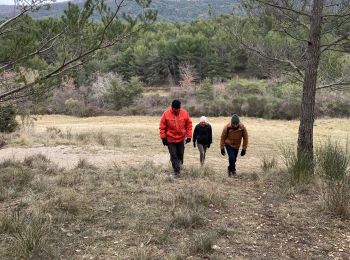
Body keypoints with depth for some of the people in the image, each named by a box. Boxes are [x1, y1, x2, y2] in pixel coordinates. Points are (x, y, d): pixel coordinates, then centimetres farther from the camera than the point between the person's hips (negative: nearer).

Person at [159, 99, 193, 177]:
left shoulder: (185, 113, -8)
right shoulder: (166, 114, -14)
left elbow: (189, 125, 1)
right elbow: (162, 127, -6)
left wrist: (189, 136, -2)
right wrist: (163, 137, -7)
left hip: (181, 138, 2)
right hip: (170, 139, -2)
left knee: (180, 154, 14)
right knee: (173, 155, -2)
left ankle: (180, 164, 39)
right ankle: (176, 171, 5)